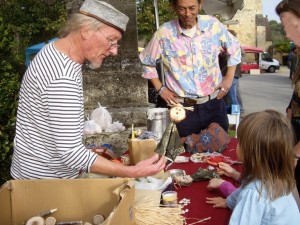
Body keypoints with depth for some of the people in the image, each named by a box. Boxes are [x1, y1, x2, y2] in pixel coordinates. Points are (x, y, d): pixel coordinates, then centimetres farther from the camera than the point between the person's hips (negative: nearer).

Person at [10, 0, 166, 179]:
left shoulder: (55, 51, 2)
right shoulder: (63, 78, -30)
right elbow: (70, 152, -30)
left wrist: (87, 153, 11)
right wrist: (133, 172, -31)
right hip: (45, 180, -9)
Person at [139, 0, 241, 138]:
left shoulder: (213, 25, -4)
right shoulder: (164, 33, -9)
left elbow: (234, 48, 14)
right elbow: (147, 63, 7)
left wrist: (229, 78, 6)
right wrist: (160, 89, 0)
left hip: (214, 103, 2)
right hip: (183, 108, -2)